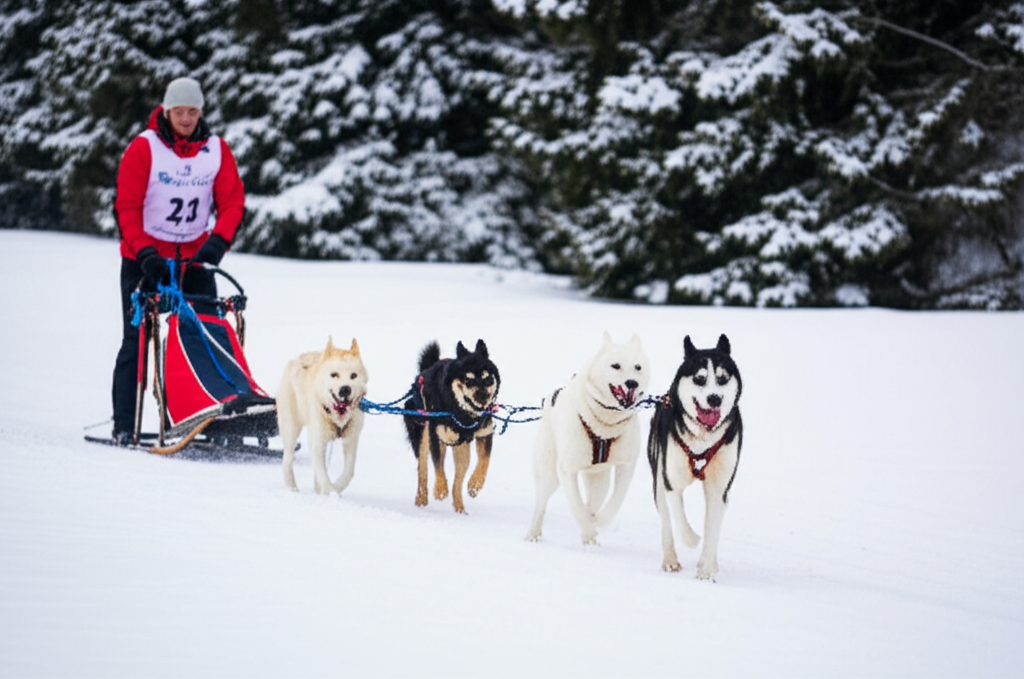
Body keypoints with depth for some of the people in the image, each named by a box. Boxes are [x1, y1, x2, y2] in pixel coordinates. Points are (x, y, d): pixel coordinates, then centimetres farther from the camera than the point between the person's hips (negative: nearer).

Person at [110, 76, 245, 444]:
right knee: (138, 340, -3)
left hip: (194, 258, 3)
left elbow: (232, 202, 0)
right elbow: (127, 206, -9)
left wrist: (218, 240, -18)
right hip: (144, 258, -3)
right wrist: (145, 252, -20)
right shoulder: (144, 147, -7)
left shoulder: (216, 149, 2)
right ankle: (124, 426, 2)